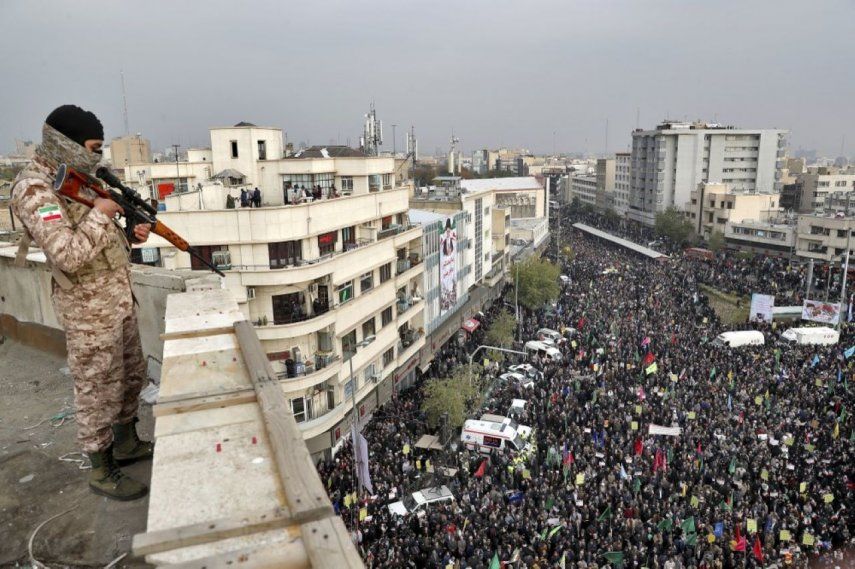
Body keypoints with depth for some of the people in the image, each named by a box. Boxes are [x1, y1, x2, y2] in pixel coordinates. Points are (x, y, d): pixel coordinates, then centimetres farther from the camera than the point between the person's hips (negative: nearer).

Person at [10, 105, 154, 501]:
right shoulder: (35, 189, -19)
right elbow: (69, 255, -28)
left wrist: (129, 234, 2)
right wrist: (100, 213, -20)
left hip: (119, 298, 9)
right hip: (89, 309, -9)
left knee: (132, 375, 20)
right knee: (98, 390, 4)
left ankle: (126, 444, 39)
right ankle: (102, 472, 21)